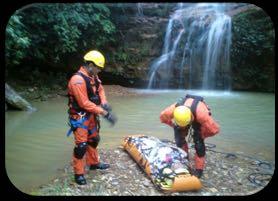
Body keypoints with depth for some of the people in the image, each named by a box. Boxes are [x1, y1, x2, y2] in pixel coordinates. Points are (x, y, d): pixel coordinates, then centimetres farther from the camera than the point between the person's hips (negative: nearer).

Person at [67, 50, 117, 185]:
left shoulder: (93, 76, 2)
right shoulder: (78, 80, -26)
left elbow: (100, 89, 14)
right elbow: (85, 103, -28)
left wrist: (104, 103, -7)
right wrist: (104, 113, -27)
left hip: (91, 114, 9)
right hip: (80, 116, -9)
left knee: (94, 139, 20)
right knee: (81, 145, -6)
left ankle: (93, 163, 40)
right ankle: (78, 173, 11)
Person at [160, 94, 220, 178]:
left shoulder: (201, 114, -48)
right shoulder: (173, 110, -39)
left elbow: (214, 129, -37)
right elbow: (163, 117, -15)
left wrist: (202, 135, -21)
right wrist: (175, 125, -11)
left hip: (198, 119, -3)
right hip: (182, 116, 3)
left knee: (198, 142, -14)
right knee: (179, 140, -4)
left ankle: (199, 169, 0)